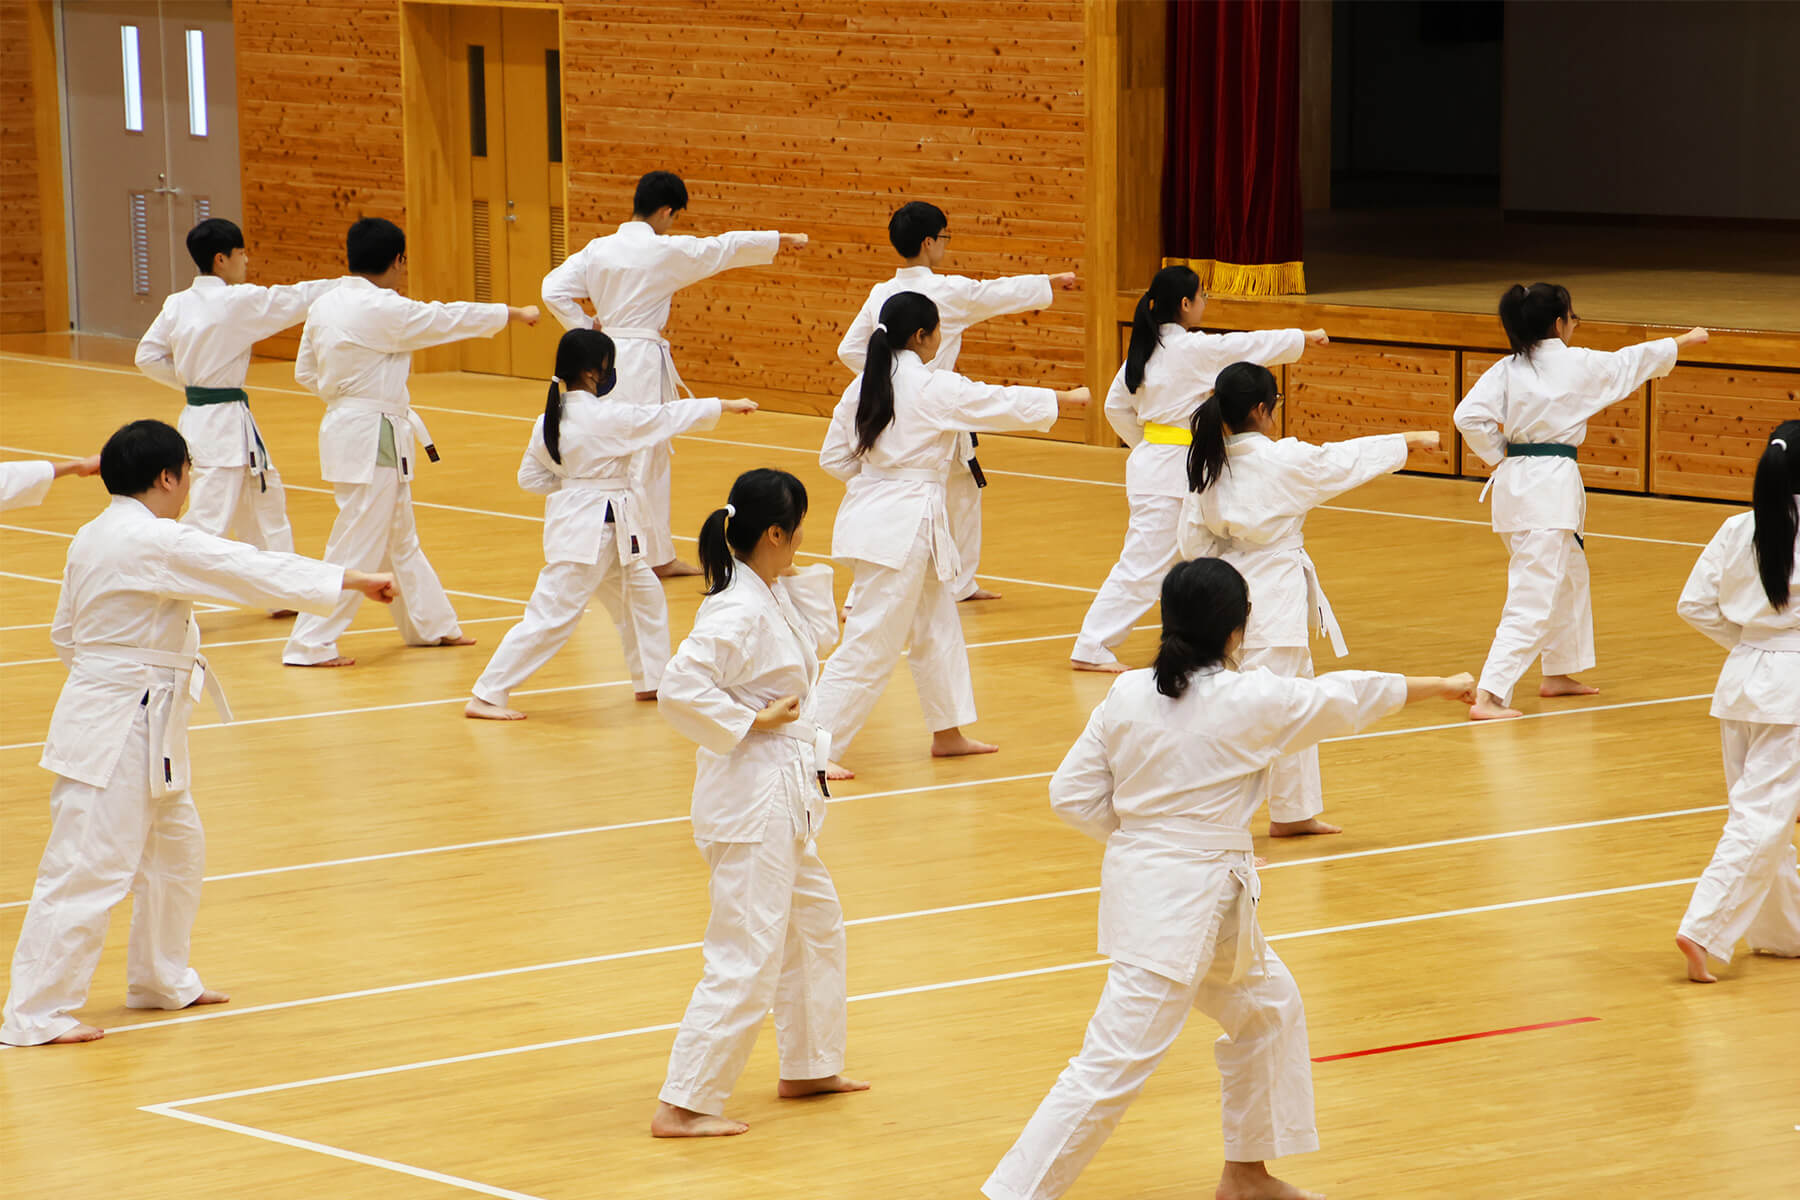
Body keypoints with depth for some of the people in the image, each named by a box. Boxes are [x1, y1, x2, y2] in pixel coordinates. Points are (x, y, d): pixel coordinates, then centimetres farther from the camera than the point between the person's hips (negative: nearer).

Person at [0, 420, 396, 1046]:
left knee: (176, 848, 23)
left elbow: (65, 634, 17)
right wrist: (355, 580, -12)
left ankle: (161, 980, 36)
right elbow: (254, 570, -19)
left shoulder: (92, 539, 9)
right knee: (88, 869, -7)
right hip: (120, 729, -10)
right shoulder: (155, 542, -20)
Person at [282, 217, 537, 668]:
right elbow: (449, 319, -9)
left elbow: (305, 372, 13)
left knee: (400, 540, 21)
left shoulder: (326, 305, 6)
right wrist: (513, 313, 4)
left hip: (344, 425, 9)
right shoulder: (383, 310, -19)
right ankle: (310, 645, -1)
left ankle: (432, 625, 34)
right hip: (373, 438, -9)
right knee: (358, 547, -3)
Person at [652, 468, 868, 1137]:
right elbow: (679, 687, -31)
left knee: (816, 925, 25)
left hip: (784, 799, 11)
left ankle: (809, 1068, 40)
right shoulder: (738, 613, -23)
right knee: (746, 960, -8)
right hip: (751, 800, -11)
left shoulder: (776, 597, 6)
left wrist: (804, 575, 8)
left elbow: (820, 634, 22)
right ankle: (683, 1106, -5)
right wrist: (752, 722, -21)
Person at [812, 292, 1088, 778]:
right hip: (907, 523, -9)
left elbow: (834, 457, 10)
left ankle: (948, 732, 31)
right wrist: (1065, 400, 9)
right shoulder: (934, 388, -16)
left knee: (936, 625, 21)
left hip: (872, 512, 9)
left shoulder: (863, 387, 6)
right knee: (871, 644, -6)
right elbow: (1005, 404, -5)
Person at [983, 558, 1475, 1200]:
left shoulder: (1127, 695, 1)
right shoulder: (1251, 702, -14)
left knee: (1267, 1006, 25)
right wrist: (1443, 687, 16)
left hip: (1140, 876, 8)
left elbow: (1072, 793, 3)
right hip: (1189, 902, -8)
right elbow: (1346, 697, 1)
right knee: (1113, 1065, -8)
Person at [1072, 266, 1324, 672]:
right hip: (1169, 474, -9)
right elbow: (1255, 345, -7)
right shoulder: (1193, 349, -16)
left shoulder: (1144, 349, 7)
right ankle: (1091, 649, -7)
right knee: (1143, 565, -7)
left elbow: (1117, 406, 14)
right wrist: (1305, 337, 7)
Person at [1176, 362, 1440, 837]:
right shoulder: (1284, 460, -16)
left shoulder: (1208, 465, 2)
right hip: (1275, 595, -8)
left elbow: (1194, 541, 6)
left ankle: (1294, 813, 33)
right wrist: (1412, 439, 14)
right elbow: (1349, 459, -1)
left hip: (1231, 589, 8)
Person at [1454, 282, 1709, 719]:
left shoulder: (1506, 370, 2)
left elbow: (1469, 415, -8)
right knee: (1533, 598, -10)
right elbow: (1632, 361, 9)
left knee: (1570, 573, 27)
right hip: (1552, 485, -7)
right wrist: (1685, 340, 25)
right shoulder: (1577, 364, -7)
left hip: (1514, 479, 7)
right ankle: (1489, 696, -20)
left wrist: (1498, 456, 8)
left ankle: (1559, 675, 40)